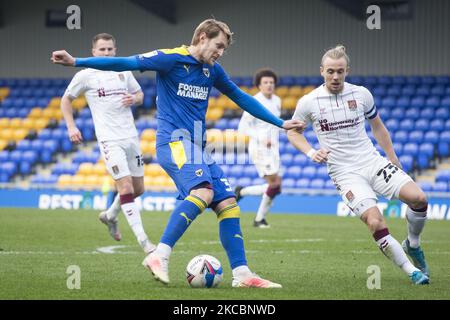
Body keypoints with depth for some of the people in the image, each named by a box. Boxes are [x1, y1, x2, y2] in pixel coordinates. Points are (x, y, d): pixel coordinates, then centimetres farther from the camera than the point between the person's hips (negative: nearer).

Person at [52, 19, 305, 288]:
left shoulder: (212, 70, 15)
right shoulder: (171, 59, -6)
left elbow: (241, 98, 28)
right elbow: (125, 64, -11)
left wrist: (280, 123, 32)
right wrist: (76, 62, -17)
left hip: (198, 146, 8)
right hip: (174, 141, -8)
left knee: (228, 204, 0)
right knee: (203, 192, -31)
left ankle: (242, 274, 4)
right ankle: (160, 256, -34)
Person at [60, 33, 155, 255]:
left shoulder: (124, 72, 10)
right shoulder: (85, 76, -1)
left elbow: (139, 94, 23)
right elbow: (66, 99, 11)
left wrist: (134, 99, -1)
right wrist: (71, 127, 0)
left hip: (131, 137, 5)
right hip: (110, 140, -5)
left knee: (138, 189, 11)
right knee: (126, 188, -15)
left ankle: (109, 216, 38)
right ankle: (143, 240, -13)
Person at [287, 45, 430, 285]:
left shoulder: (361, 94, 3)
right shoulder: (308, 102, -4)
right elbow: (292, 132, 11)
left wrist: (393, 160, 18)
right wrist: (311, 153, -7)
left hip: (372, 162, 3)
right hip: (344, 173, -3)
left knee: (418, 198, -18)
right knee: (375, 222, -23)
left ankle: (412, 244, 12)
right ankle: (412, 271, -10)